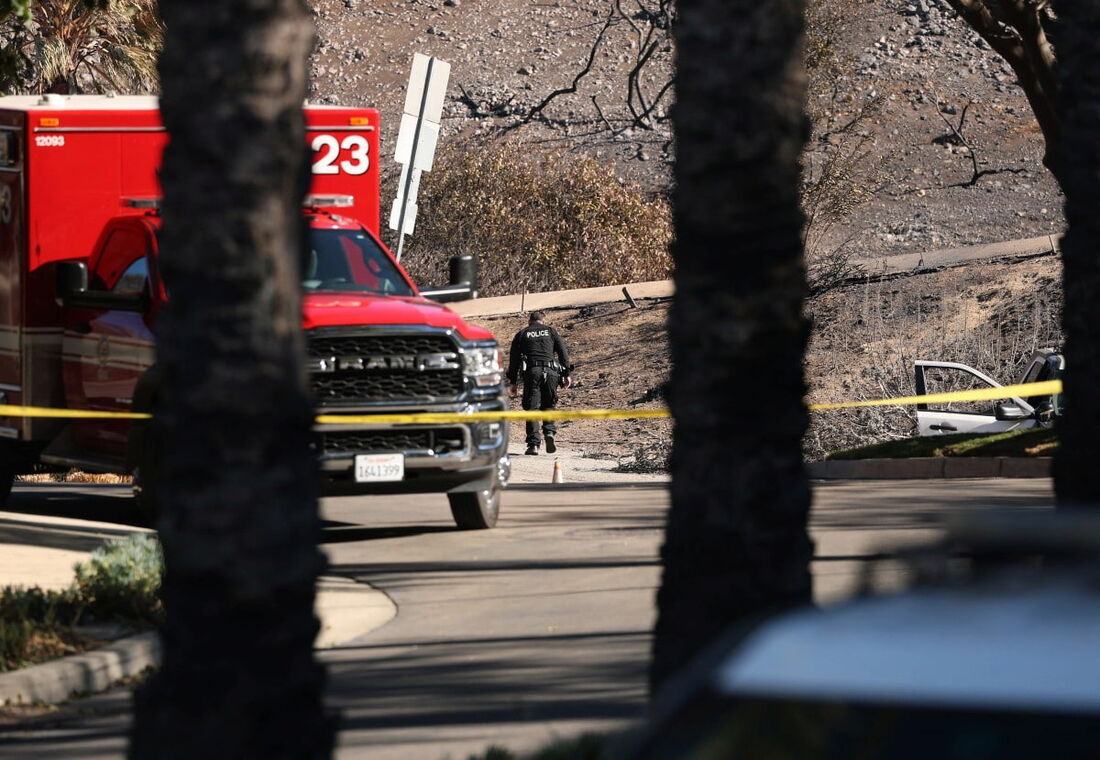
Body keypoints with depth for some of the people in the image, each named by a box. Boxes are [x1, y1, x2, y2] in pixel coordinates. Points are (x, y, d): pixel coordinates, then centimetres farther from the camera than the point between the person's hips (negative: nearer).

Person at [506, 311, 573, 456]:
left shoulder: (521, 334, 17)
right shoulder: (550, 331, 19)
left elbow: (514, 359, 13)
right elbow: (563, 352, 11)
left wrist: (512, 382, 14)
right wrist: (566, 374, 11)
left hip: (531, 372, -1)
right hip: (551, 372, 1)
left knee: (532, 407, 0)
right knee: (548, 405, 16)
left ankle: (533, 444, -10)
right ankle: (549, 432, -7)